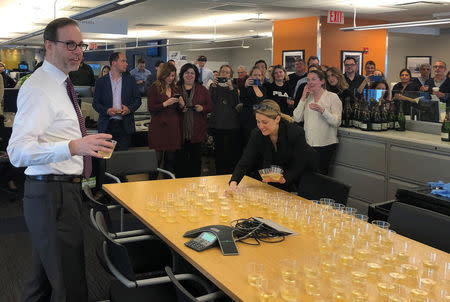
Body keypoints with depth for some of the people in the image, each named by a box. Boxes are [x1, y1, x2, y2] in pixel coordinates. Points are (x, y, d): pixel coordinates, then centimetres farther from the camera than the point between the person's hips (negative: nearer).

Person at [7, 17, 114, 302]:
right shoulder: (38, 87, -17)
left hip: (67, 189, 10)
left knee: (45, 277, 22)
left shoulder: (61, 84, 16)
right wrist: (74, 146, -39)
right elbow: (18, 151, -28)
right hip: (52, 194, -10)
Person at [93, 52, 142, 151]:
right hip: (107, 126, -1)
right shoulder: (101, 81, 5)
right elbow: (95, 103, 4)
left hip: (124, 126, 1)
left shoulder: (130, 80, 9)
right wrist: (107, 110, -15)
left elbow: (138, 99, 11)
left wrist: (129, 108, -9)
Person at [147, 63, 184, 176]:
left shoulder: (175, 89, 15)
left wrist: (181, 104, -3)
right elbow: (151, 108, -8)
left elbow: (179, 111, 18)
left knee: (171, 158, 7)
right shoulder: (154, 88, 0)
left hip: (173, 127, 5)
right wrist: (166, 104, -17)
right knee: (156, 159, -5)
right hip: (159, 127, -5)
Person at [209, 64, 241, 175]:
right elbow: (210, 102, -4)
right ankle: (219, 175, 10)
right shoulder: (214, 86, 10)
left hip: (232, 124, 1)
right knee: (219, 151, -1)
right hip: (218, 124, 0)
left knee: (234, 153, -3)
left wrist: (231, 88, -15)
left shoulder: (234, 87, 12)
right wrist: (213, 87, -14)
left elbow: (236, 103, -4)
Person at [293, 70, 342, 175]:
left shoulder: (332, 97, -1)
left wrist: (322, 110, -26)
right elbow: (297, 118, 3)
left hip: (325, 144, -4)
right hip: (308, 143, 4)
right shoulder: (308, 97, 14)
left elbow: (337, 122, -12)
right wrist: (303, 98, 0)